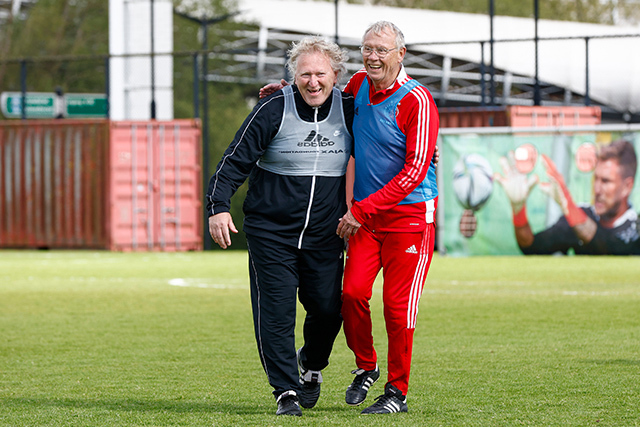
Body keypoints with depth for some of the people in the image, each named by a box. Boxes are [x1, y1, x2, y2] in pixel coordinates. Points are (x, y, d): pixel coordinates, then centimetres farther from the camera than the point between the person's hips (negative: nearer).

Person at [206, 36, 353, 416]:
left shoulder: (349, 111, 1)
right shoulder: (273, 110, -8)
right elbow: (236, 161, -7)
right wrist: (218, 206, -16)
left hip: (325, 236, 3)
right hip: (271, 232, -3)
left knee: (328, 309, 1)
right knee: (276, 311, -8)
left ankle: (312, 365, 31)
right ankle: (286, 391, 0)